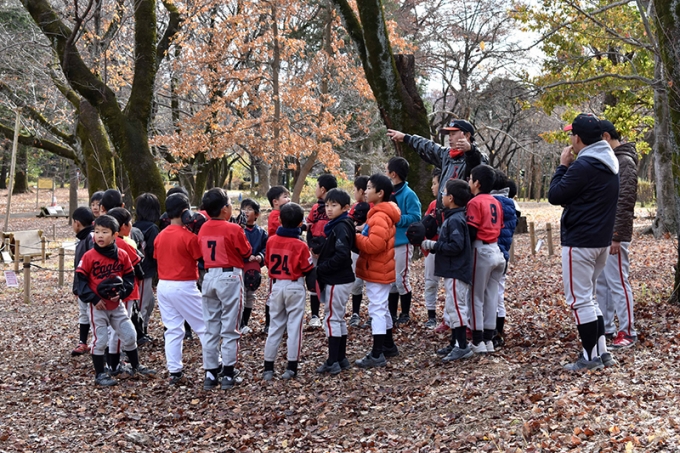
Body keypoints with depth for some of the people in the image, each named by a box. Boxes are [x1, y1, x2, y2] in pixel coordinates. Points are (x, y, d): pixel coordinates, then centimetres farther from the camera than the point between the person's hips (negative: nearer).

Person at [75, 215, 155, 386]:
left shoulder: (122, 255, -2)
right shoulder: (89, 256, -12)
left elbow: (129, 276, 6)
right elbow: (80, 279, -9)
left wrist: (122, 292, -11)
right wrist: (93, 299, -14)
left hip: (117, 304, 4)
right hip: (98, 306, -4)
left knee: (130, 336, 10)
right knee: (100, 340, 2)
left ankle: (135, 367, 30)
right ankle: (100, 374, 15)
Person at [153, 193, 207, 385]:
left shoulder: (159, 236, 7)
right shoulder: (188, 236, -13)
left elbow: (157, 259, 13)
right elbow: (202, 261, -11)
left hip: (163, 285, 6)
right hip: (184, 286, -6)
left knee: (172, 330, 10)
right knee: (204, 327, 4)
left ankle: (174, 372, 8)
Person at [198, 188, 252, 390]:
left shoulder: (203, 229, 3)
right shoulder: (233, 229, -14)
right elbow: (247, 253, -2)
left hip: (209, 277, 5)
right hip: (230, 277, -5)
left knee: (211, 328, 11)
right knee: (230, 329, 1)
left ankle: (210, 374, 13)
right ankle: (228, 375, 3)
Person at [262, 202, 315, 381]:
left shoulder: (271, 241, -4)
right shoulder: (300, 245, -14)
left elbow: (268, 263, 8)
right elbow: (308, 270, -7)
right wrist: (310, 258, 11)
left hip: (276, 285, 4)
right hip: (295, 287, -4)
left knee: (275, 326, 11)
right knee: (294, 326, 4)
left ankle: (268, 368, 12)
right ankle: (291, 368, 5)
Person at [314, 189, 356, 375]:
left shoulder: (341, 227, -17)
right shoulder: (336, 225, 12)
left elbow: (341, 255, -25)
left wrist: (320, 269, -17)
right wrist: (321, 267, 4)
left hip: (337, 281, -10)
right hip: (340, 279, 10)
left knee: (332, 319, -4)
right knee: (339, 318, 15)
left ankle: (333, 362, 1)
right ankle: (341, 358, 22)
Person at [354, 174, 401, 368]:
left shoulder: (380, 217, -21)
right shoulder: (383, 213, 13)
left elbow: (374, 244, -29)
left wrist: (354, 237, -17)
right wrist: (360, 233, 0)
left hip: (377, 271, -10)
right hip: (381, 269, 11)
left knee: (377, 309, -7)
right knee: (382, 308, 19)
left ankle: (377, 355, -4)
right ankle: (388, 346, 31)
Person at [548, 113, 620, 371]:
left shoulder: (583, 165, -19)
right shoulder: (609, 163, 11)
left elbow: (554, 196, -13)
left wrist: (563, 166, -3)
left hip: (579, 242, -10)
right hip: (602, 239, 10)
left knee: (579, 299, -2)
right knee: (588, 297, 17)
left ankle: (591, 357, 1)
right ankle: (601, 352, 17)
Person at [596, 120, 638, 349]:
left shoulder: (625, 161, -13)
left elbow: (625, 202, -19)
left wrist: (617, 236, -22)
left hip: (613, 235, -9)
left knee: (618, 282, -6)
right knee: (602, 282, 13)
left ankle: (627, 332, 0)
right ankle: (605, 327, 21)